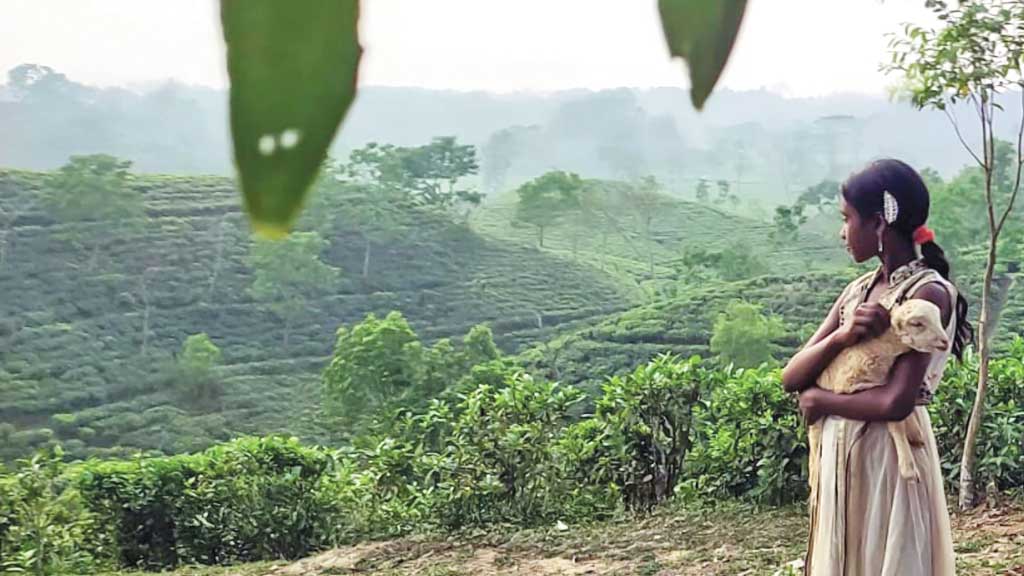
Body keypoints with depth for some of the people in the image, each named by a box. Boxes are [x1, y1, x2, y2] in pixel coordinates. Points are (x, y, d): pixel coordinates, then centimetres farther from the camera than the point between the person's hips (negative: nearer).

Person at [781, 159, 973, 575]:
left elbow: (897, 402, -23)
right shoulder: (857, 291, 9)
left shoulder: (928, 293, -13)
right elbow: (791, 377, 4)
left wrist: (820, 401, -8)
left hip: (889, 458, -7)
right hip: (840, 456, 7)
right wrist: (840, 336, -14)